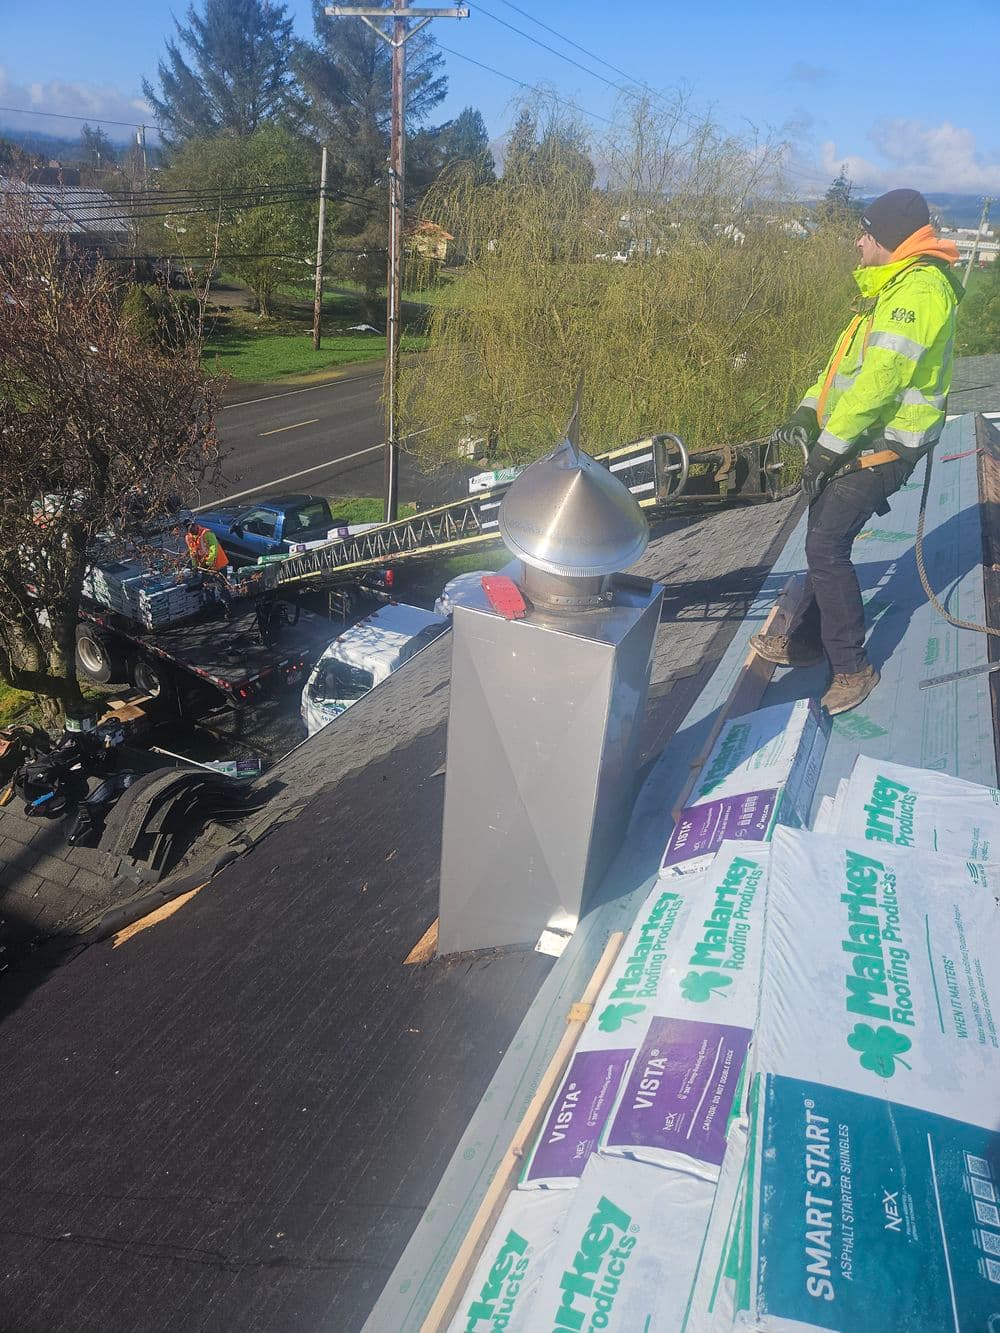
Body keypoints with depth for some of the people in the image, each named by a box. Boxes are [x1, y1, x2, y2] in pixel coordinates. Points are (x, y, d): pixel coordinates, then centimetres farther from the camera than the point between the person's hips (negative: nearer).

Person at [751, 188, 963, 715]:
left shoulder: (920, 287, -16)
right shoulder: (893, 287, 18)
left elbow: (881, 376, -25)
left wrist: (830, 446, -23)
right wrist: (809, 412, 6)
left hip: (884, 445, -10)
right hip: (857, 439, 10)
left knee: (826, 547, -13)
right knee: (824, 539, 13)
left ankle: (852, 667, -2)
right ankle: (805, 641, 25)